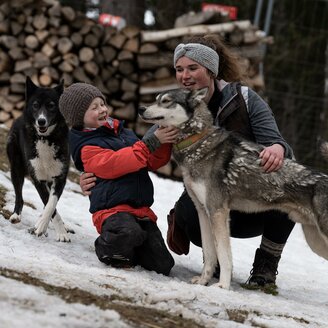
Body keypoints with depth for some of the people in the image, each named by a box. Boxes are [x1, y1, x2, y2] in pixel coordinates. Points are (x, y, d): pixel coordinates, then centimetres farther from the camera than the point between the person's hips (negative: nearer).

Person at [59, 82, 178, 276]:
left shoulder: (125, 133, 18)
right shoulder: (87, 147, -5)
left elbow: (154, 162, 17)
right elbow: (116, 163, -21)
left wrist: (164, 140, -4)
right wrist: (152, 142, -25)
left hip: (142, 209, 7)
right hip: (113, 209, -7)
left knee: (163, 266, -5)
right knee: (129, 232, -41)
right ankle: (107, 249, -6)